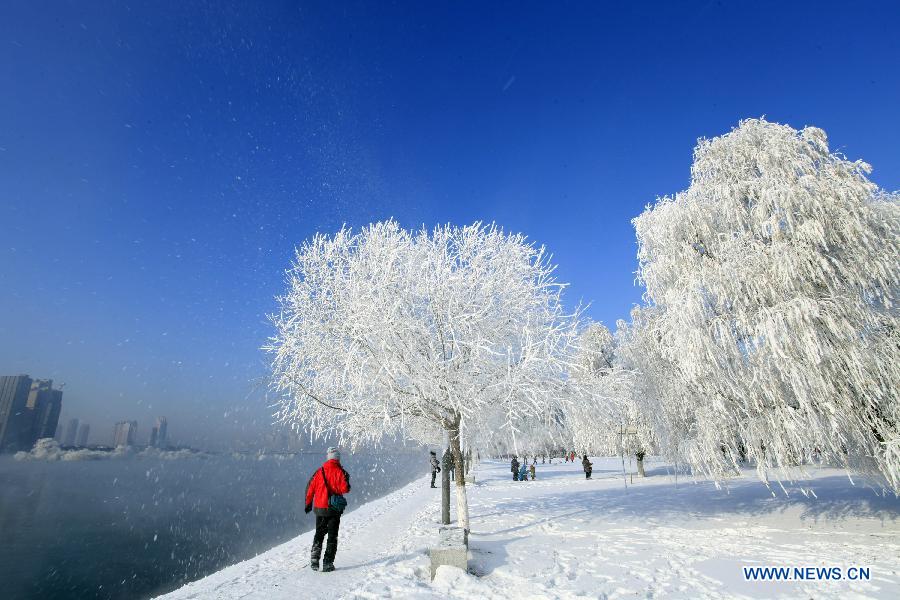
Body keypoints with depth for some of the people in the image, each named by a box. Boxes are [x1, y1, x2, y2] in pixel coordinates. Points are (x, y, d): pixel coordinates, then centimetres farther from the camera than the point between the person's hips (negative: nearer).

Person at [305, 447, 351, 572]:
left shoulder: (319, 472, 0)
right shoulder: (340, 472, -10)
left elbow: (310, 489, 2)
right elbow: (345, 489, -18)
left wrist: (308, 504, 15)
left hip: (319, 508, 3)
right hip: (334, 509, -3)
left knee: (319, 534, 21)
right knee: (332, 536, 8)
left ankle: (314, 557, 9)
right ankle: (328, 563, 4)